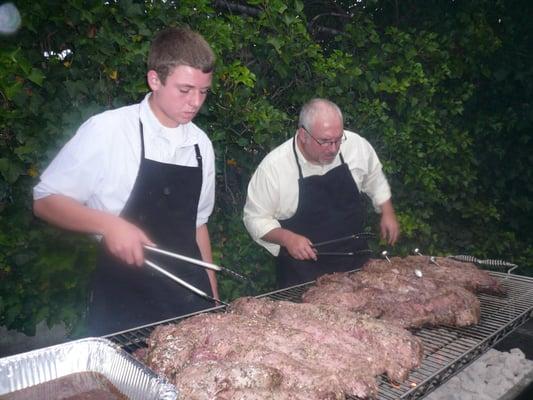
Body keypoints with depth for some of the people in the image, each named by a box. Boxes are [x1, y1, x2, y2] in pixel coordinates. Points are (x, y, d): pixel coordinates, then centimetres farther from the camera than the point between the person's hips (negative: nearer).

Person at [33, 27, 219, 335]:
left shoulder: (201, 145, 2)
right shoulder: (107, 130, -12)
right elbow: (45, 200, -5)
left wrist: (213, 296, 11)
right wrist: (108, 224, -21)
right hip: (123, 302, -4)